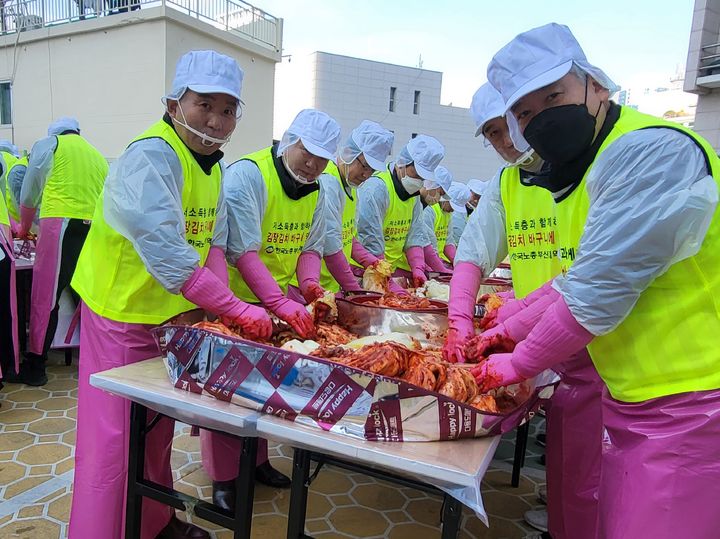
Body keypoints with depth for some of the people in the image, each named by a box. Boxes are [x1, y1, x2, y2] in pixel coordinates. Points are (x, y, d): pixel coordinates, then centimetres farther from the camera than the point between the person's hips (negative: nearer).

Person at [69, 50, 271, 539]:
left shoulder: (212, 162, 5)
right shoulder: (150, 158, -24)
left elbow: (214, 240, 2)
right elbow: (168, 256, -33)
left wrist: (221, 302, -13)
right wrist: (235, 309, -31)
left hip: (173, 314, 9)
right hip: (122, 314, -9)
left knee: (158, 428, 21)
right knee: (114, 436, 3)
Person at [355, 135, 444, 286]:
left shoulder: (414, 194, 10)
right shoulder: (376, 189, -18)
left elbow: (415, 236, 8)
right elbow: (371, 243, -20)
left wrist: (418, 269, -5)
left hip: (396, 267, 8)